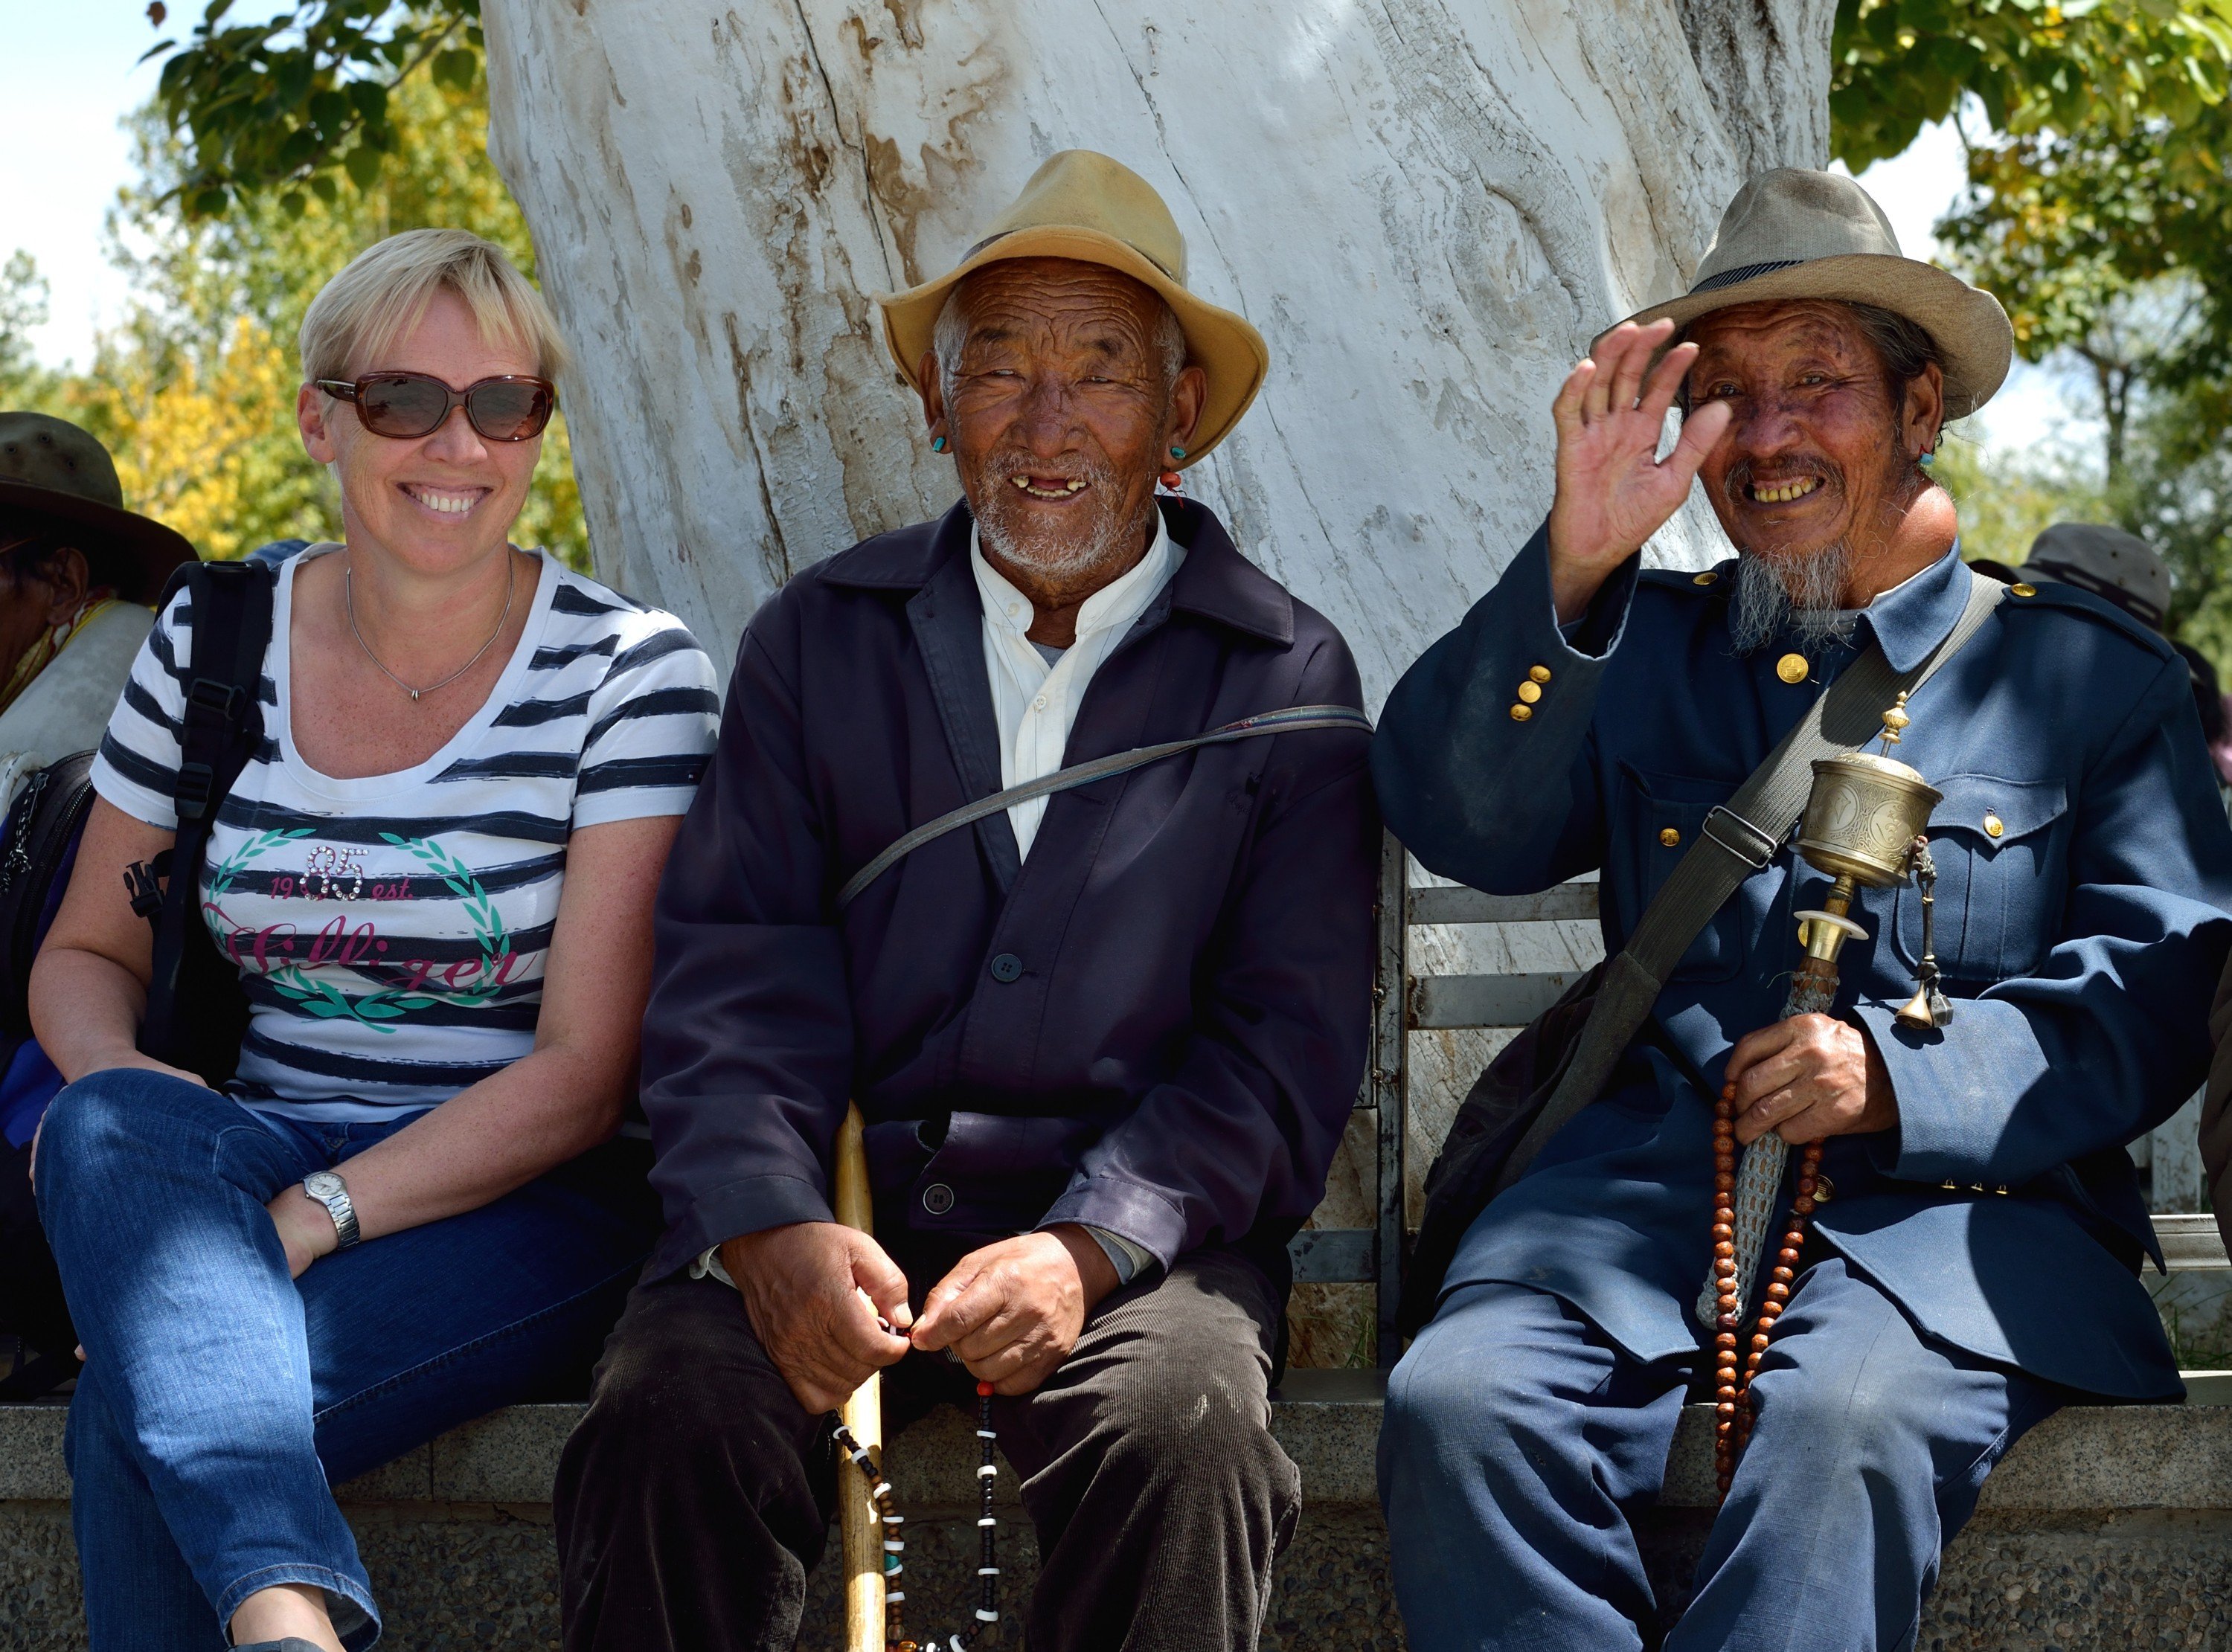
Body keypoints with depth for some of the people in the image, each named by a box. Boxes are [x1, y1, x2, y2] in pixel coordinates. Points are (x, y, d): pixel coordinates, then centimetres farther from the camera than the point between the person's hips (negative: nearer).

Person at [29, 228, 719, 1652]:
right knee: (111, 1129, -33)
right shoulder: (211, 641, 7)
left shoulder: (631, 671, -5)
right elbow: (86, 952, 16)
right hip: (260, 1162, 4)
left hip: (527, 1203, -4)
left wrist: (317, 1214, -22)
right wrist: (117, 1084, -9)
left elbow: (583, 1077, -10)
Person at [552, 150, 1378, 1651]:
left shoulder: (1287, 682, 8)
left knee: (1185, 1428, -33)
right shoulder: (820, 640, 13)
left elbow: (1285, 1040, 1)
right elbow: (735, 968, 4)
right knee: (672, 1417, -29)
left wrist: (1088, 1249, -16)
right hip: (831, 1206, 1)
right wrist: (772, 1226, -16)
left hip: (1138, 1224, -1)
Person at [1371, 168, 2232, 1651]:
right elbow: (1459, 824, 6)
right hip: (1649, 1179, 2)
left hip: (1957, 1200, -2)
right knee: (1458, 1401, -30)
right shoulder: (1642, 648, 22)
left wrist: (1899, 1076, -11)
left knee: (1842, 1429, -37)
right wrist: (1575, 565, -8)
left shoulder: (2092, 676, 15)